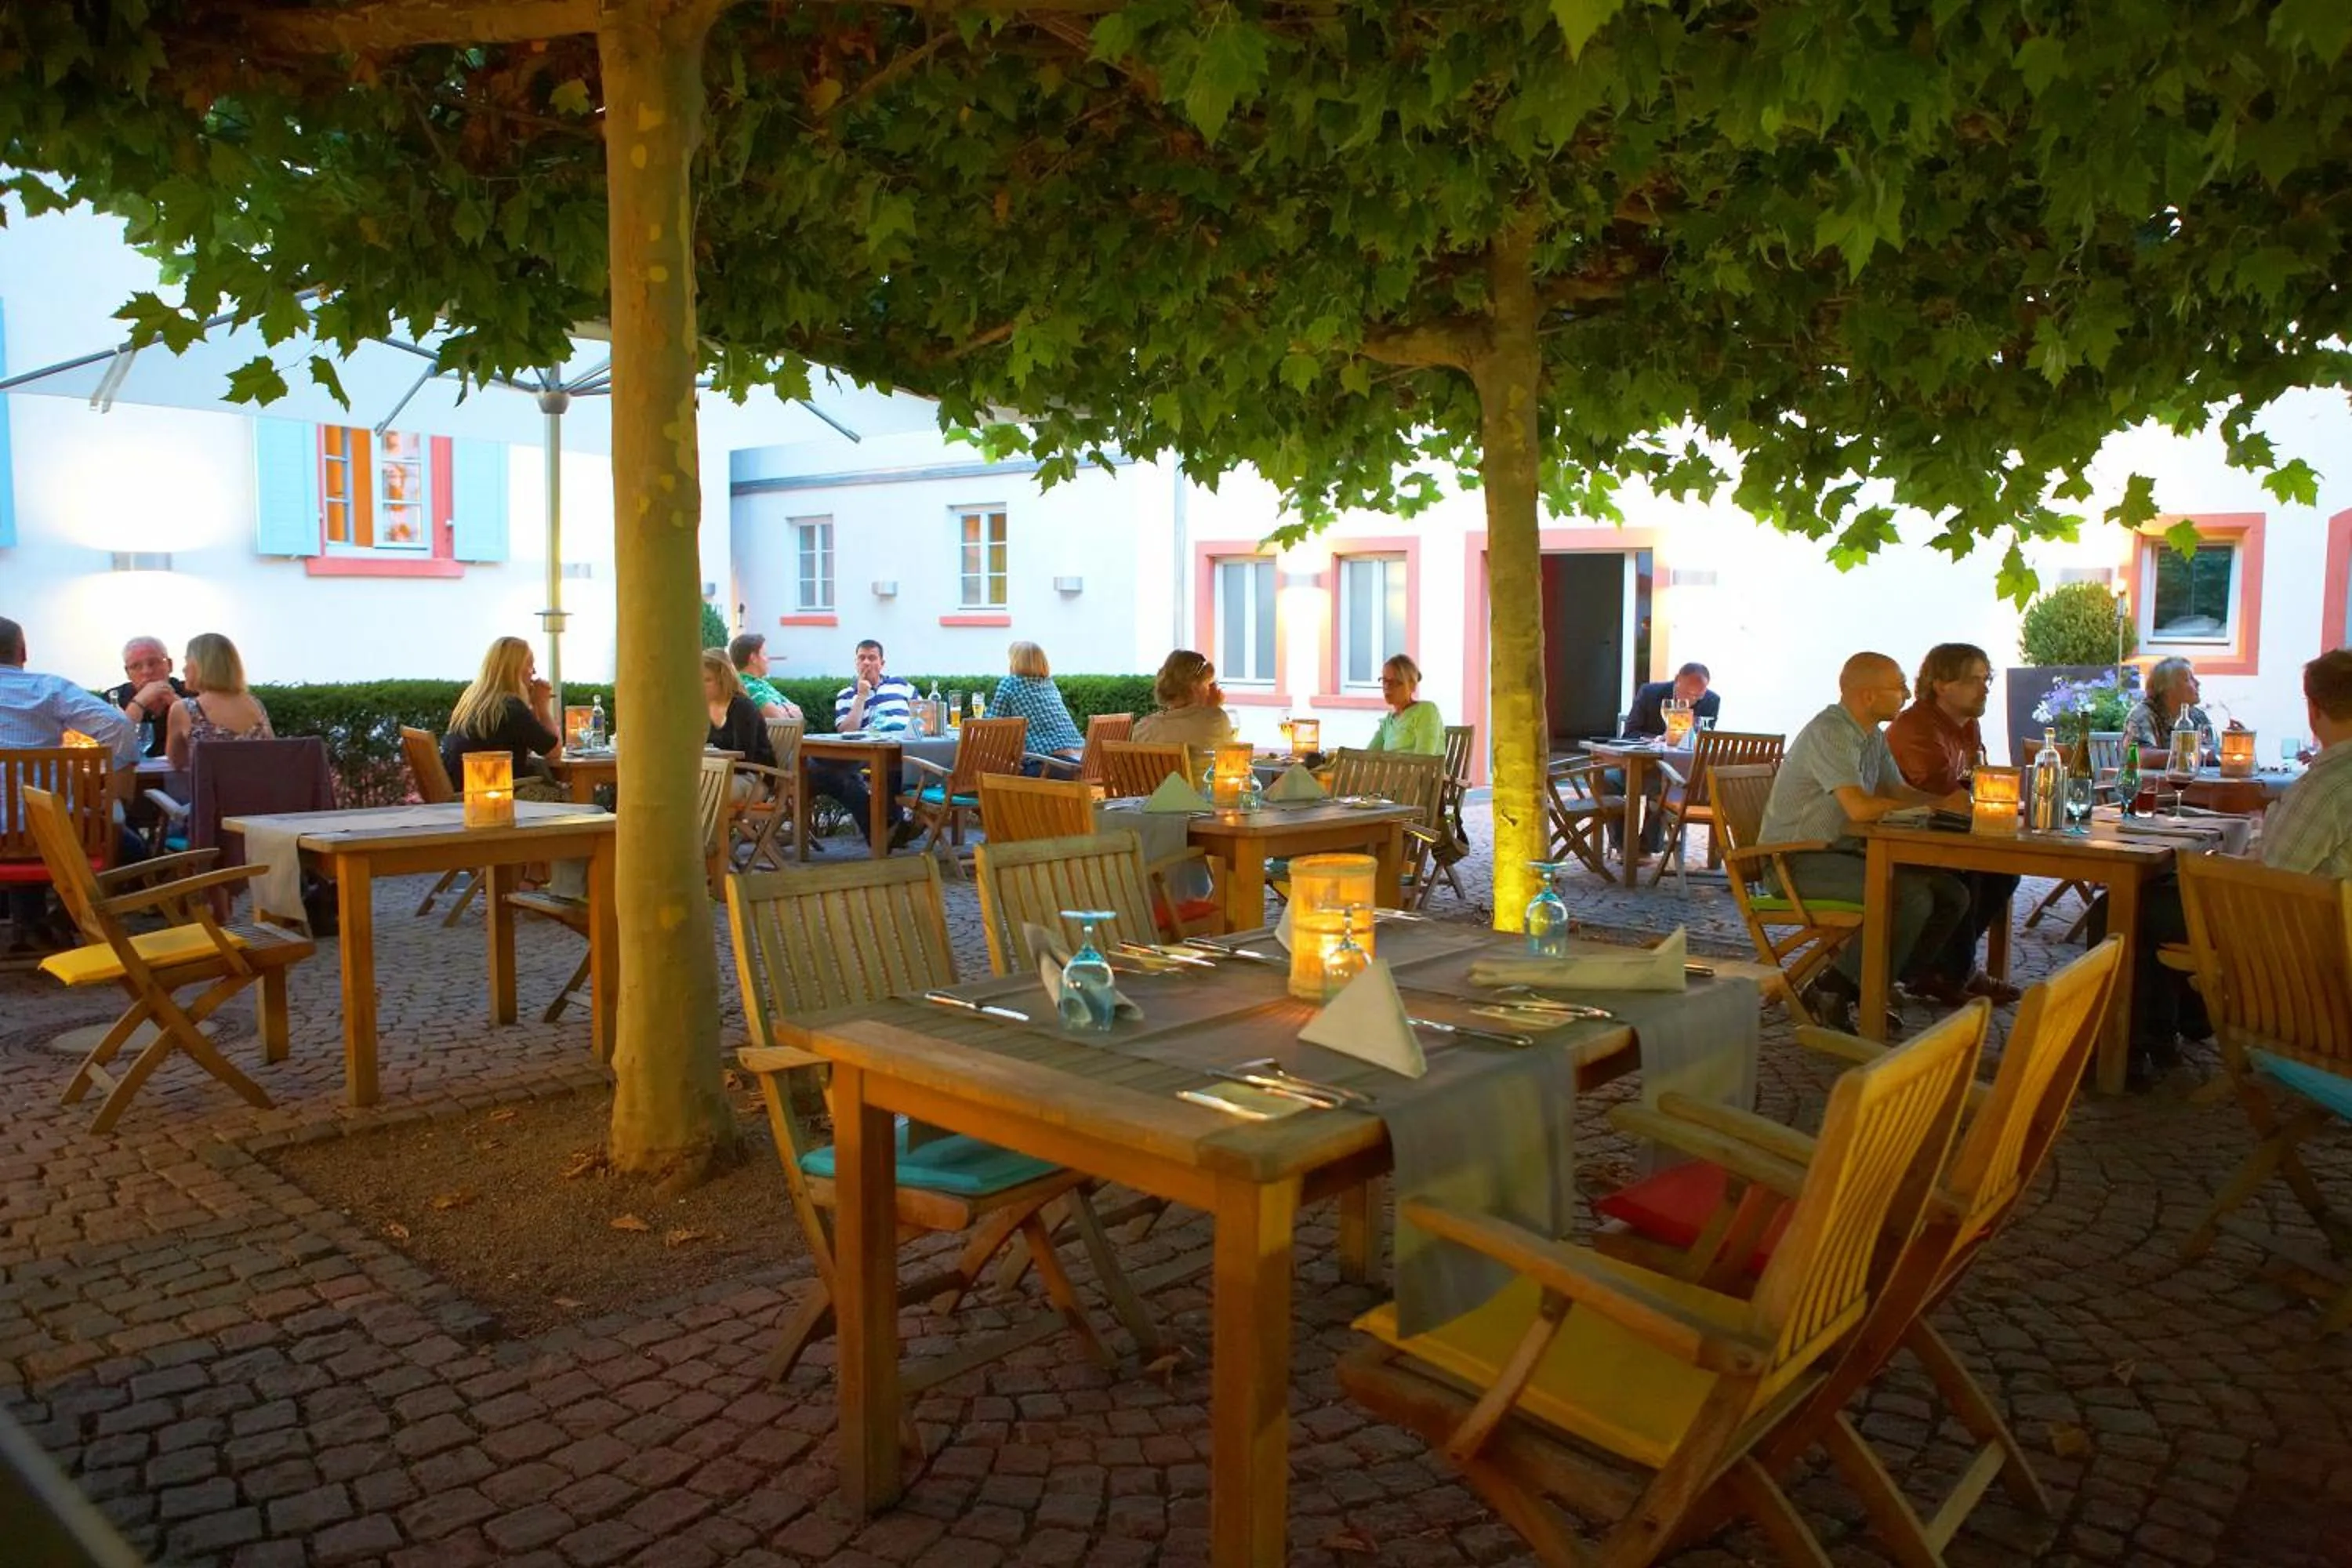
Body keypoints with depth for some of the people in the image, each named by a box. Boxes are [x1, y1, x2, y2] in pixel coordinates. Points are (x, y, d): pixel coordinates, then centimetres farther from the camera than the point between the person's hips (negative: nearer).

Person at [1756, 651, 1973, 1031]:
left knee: (1951, 895, -1)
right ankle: (1836, 989, -12)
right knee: (1912, 897, -26)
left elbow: (1898, 792, 18)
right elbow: (1860, 807, -28)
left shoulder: (1871, 736, 14)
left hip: (1843, 851, 10)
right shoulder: (1830, 732, -18)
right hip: (1798, 859, -10)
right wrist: (1939, 807, -18)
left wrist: (1949, 801, -3)